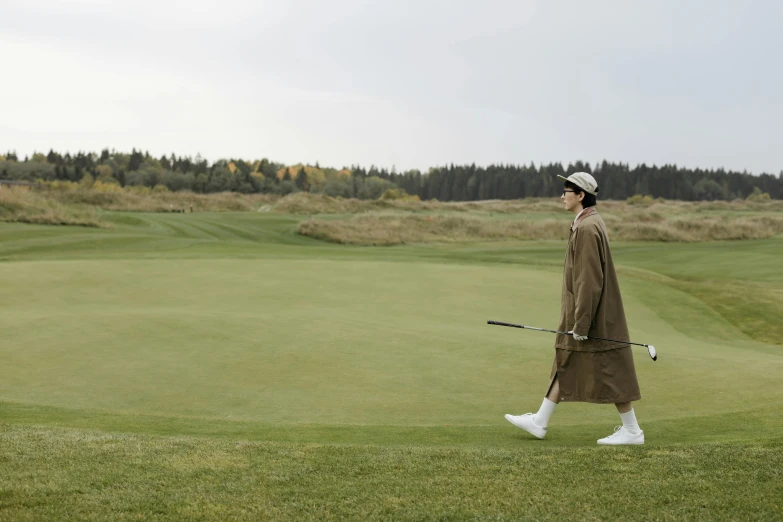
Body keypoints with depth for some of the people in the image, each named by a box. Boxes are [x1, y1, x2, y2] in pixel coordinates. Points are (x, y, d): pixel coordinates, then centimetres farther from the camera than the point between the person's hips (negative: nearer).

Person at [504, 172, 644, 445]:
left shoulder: (587, 228, -21)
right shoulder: (587, 224, 12)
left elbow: (589, 280, -23)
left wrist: (581, 322, -21)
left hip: (592, 315, -11)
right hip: (582, 312, 11)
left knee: (610, 371, -1)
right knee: (565, 364, 14)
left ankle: (632, 430, 9)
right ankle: (539, 422, 21)